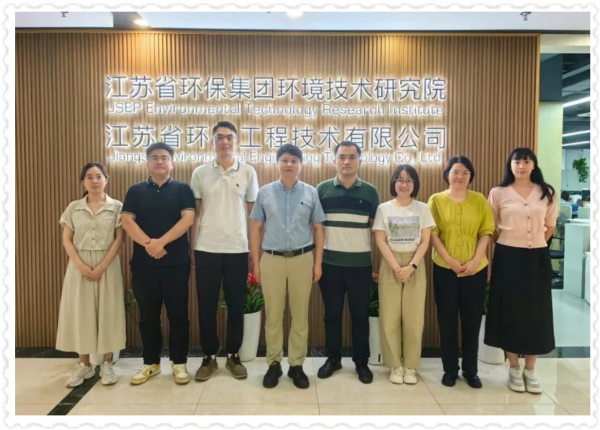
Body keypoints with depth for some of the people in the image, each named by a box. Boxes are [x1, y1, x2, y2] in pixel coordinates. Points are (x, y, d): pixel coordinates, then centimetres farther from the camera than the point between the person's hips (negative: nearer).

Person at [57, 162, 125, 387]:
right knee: (80, 312, 4)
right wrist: (80, 265, -11)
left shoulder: (116, 207, 0)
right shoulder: (73, 208, 6)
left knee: (107, 312, 2)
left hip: (107, 265, -2)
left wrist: (101, 266, -13)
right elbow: (67, 240, 3)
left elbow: (119, 239, -5)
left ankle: (107, 363, 14)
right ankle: (84, 364, 16)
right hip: (79, 266, 2)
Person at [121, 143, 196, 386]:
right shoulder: (136, 191, 10)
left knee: (178, 314, 4)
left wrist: (161, 242, -19)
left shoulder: (182, 189, 4)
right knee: (148, 315, 10)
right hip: (143, 263, 2)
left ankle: (179, 363, 16)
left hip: (176, 262, -2)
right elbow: (127, 221, -2)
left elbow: (188, 219, -10)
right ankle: (151, 363, 23)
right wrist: (148, 243, -17)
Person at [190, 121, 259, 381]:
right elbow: (195, 213, 6)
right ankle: (209, 357, 23)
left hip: (237, 249, 0)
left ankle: (234, 356, 24)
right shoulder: (200, 173, 3)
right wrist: (190, 249, 4)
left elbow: (253, 213, 6)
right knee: (206, 305, 8)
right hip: (206, 249, 1)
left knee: (236, 305, 8)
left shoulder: (248, 172, 2)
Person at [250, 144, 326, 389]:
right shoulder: (265, 192, 3)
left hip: (302, 259, 0)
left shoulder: (310, 193, 2)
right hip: (271, 259, 0)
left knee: (300, 316, 9)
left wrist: (318, 263, 1)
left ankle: (297, 365, 22)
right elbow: (256, 228, 5)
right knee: (273, 316, 8)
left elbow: (318, 229, 5)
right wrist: (255, 263, 2)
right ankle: (274, 363, 23)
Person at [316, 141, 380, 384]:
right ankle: (333, 358, 26)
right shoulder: (322, 190, 1)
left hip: (361, 264, 0)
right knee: (332, 313, 10)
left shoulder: (370, 192, 3)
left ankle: (361, 362, 23)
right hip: (330, 262, 0)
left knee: (360, 314, 9)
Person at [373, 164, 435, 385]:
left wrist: (411, 266, -12)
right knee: (390, 317, 0)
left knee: (414, 317, 1)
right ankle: (395, 365, 13)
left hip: (415, 265, 1)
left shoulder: (422, 209, 4)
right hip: (390, 265, 0)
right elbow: (380, 241, -3)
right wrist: (396, 267, -12)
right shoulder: (384, 208, 2)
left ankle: (410, 365, 14)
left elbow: (425, 241, 0)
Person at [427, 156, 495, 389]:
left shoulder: (480, 200, 5)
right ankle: (450, 369, 20)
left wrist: (475, 260, -10)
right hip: (445, 269, -1)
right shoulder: (436, 200, 1)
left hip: (476, 269, 1)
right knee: (447, 321, 6)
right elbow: (433, 234, -3)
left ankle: (470, 370, 23)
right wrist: (450, 260, -12)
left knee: (472, 321, 8)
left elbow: (486, 233, 2)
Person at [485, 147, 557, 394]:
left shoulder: (546, 193, 4)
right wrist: (488, 258, 4)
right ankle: (514, 368, 18)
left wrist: (534, 244, 9)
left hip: (537, 258, 2)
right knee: (510, 311, 4)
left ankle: (530, 370, 19)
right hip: (508, 257, -2)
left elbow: (550, 227, 13)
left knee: (536, 312, 6)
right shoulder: (498, 193, -1)